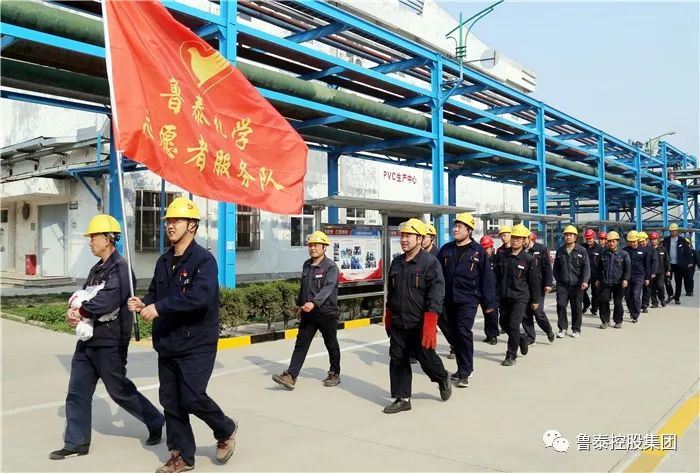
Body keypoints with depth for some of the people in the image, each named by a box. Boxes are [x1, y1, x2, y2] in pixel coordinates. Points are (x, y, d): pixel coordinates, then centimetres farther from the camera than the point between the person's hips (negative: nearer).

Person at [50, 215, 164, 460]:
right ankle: (76, 442, 23)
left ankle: (156, 422, 23)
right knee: (77, 392, 11)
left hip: (110, 342, -8)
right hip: (88, 339, 9)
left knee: (119, 391, 4)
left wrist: (79, 312, -12)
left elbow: (107, 301, -26)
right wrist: (74, 311, -12)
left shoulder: (121, 268, -16)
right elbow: (82, 297, 10)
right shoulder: (97, 269, 13)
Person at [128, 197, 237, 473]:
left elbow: (201, 296, -29)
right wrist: (143, 303, -5)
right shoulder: (163, 262, 10)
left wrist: (159, 307, -28)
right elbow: (156, 293, 19)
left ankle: (226, 431, 21)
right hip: (167, 344, 7)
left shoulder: (204, 260, -14)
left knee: (192, 398, -9)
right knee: (170, 401, 10)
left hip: (196, 344, -7)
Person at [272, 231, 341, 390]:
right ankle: (291, 376, 0)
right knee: (300, 344, 1)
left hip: (327, 313, -6)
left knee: (331, 345, 11)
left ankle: (334, 374, 27)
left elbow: (327, 288, -28)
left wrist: (314, 303, -41)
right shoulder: (306, 265, 8)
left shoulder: (331, 267, -14)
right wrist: (300, 305, 22)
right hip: (308, 313, 6)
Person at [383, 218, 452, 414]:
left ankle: (443, 379, 37)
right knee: (398, 360, 6)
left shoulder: (430, 263, -11)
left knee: (427, 358, 7)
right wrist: (388, 320, 19)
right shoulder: (396, 262, 9)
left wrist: (429, 327, -23)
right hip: (398, 324, 6)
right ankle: (402, 399, 17)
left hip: (419, 324, -5)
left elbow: (436, 297, -17)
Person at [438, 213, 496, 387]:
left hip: (468, 299, -5)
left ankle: (464, 373, -5)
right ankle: (463, 367, 26)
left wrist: (489, 302, -4)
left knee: (464, 332, -14)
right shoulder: (446, 249, 6)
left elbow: (487, 278, -3)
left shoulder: (478, 251, -5)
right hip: (449, 299, 5)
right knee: (455, 333, 11)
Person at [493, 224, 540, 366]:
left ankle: (511, 355, 2)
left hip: (520, 297, -4)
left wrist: (535, 300, 2)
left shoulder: (529, 258, -5)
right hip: (504, 296, 4)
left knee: (513, 326, -10)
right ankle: (522, 339, 41)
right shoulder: (503, 256, 4)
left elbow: (534, 280, 0)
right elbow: (497, 276, 10)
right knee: (506, 324, 12)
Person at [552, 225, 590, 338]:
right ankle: (562, 328, 4)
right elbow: (555, 268, 17)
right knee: (560, 305, -8)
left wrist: (585, 281, -15)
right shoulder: (560, 251, 9)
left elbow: (586, 267, -4)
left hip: (576, 285, -2)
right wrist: (558, 279, 8)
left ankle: (576, 329, 19)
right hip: (562, 284, 2)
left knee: (576, 308, 6)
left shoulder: (581, 251, 0)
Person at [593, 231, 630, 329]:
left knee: (618, 303, 6)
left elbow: (628, 268, -2)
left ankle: (618, 321, 19)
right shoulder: (603, 254, 8)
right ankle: (605, 321, 7)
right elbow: (598, 267, 13)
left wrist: (625, 279, -13)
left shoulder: (624, 254, 1)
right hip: (605, 283, 2)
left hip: (618, 283, -2)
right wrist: (597, 279, 9)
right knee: (604, 301, -4)